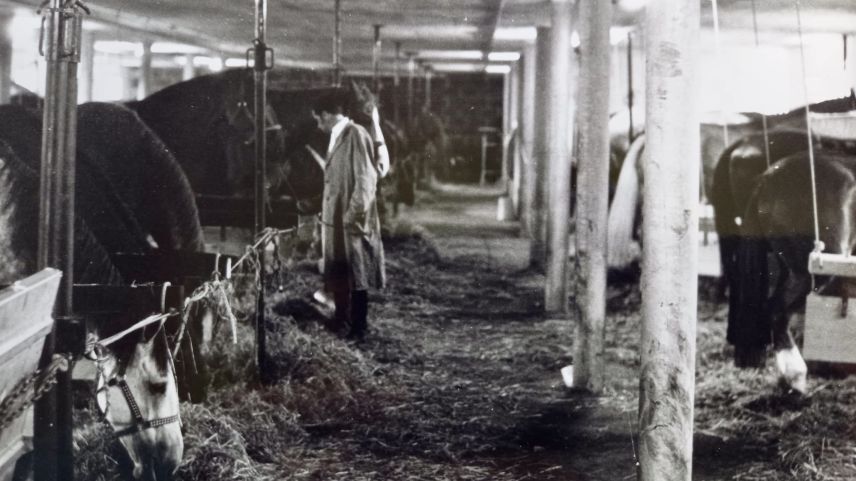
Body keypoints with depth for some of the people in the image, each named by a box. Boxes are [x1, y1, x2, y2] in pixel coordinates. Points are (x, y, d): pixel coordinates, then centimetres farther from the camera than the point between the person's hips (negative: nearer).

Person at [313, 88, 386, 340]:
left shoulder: (356, 135, -16)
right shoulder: (337, 137, 13)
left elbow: (366, 180, -19)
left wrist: (353, 216, -19)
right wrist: (326, 212, 17)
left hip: (352, 222, -9)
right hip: (335, 219, 9)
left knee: (356, 277, 0)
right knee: (337, 275, 17)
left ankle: (358, 328, 8)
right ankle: (341, 321, 29)